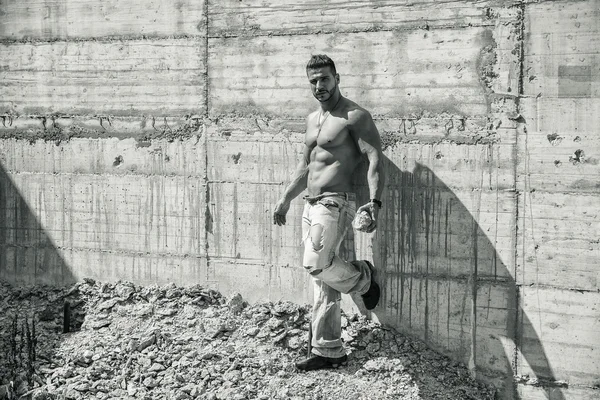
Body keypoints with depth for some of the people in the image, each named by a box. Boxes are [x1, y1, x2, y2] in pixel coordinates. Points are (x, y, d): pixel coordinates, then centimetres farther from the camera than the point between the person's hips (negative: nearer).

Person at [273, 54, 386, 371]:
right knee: (324, 286, 8)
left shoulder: (354, 116, -8)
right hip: (311, 204, 8)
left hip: (335, 203, -8)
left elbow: (375, 158, -17)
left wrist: (374, 202, -29)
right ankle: (328, 351, 14)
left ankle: (362, 277, 7)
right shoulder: (312, 119, 18)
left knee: (316, 264, -22)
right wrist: (286, 199, 24)